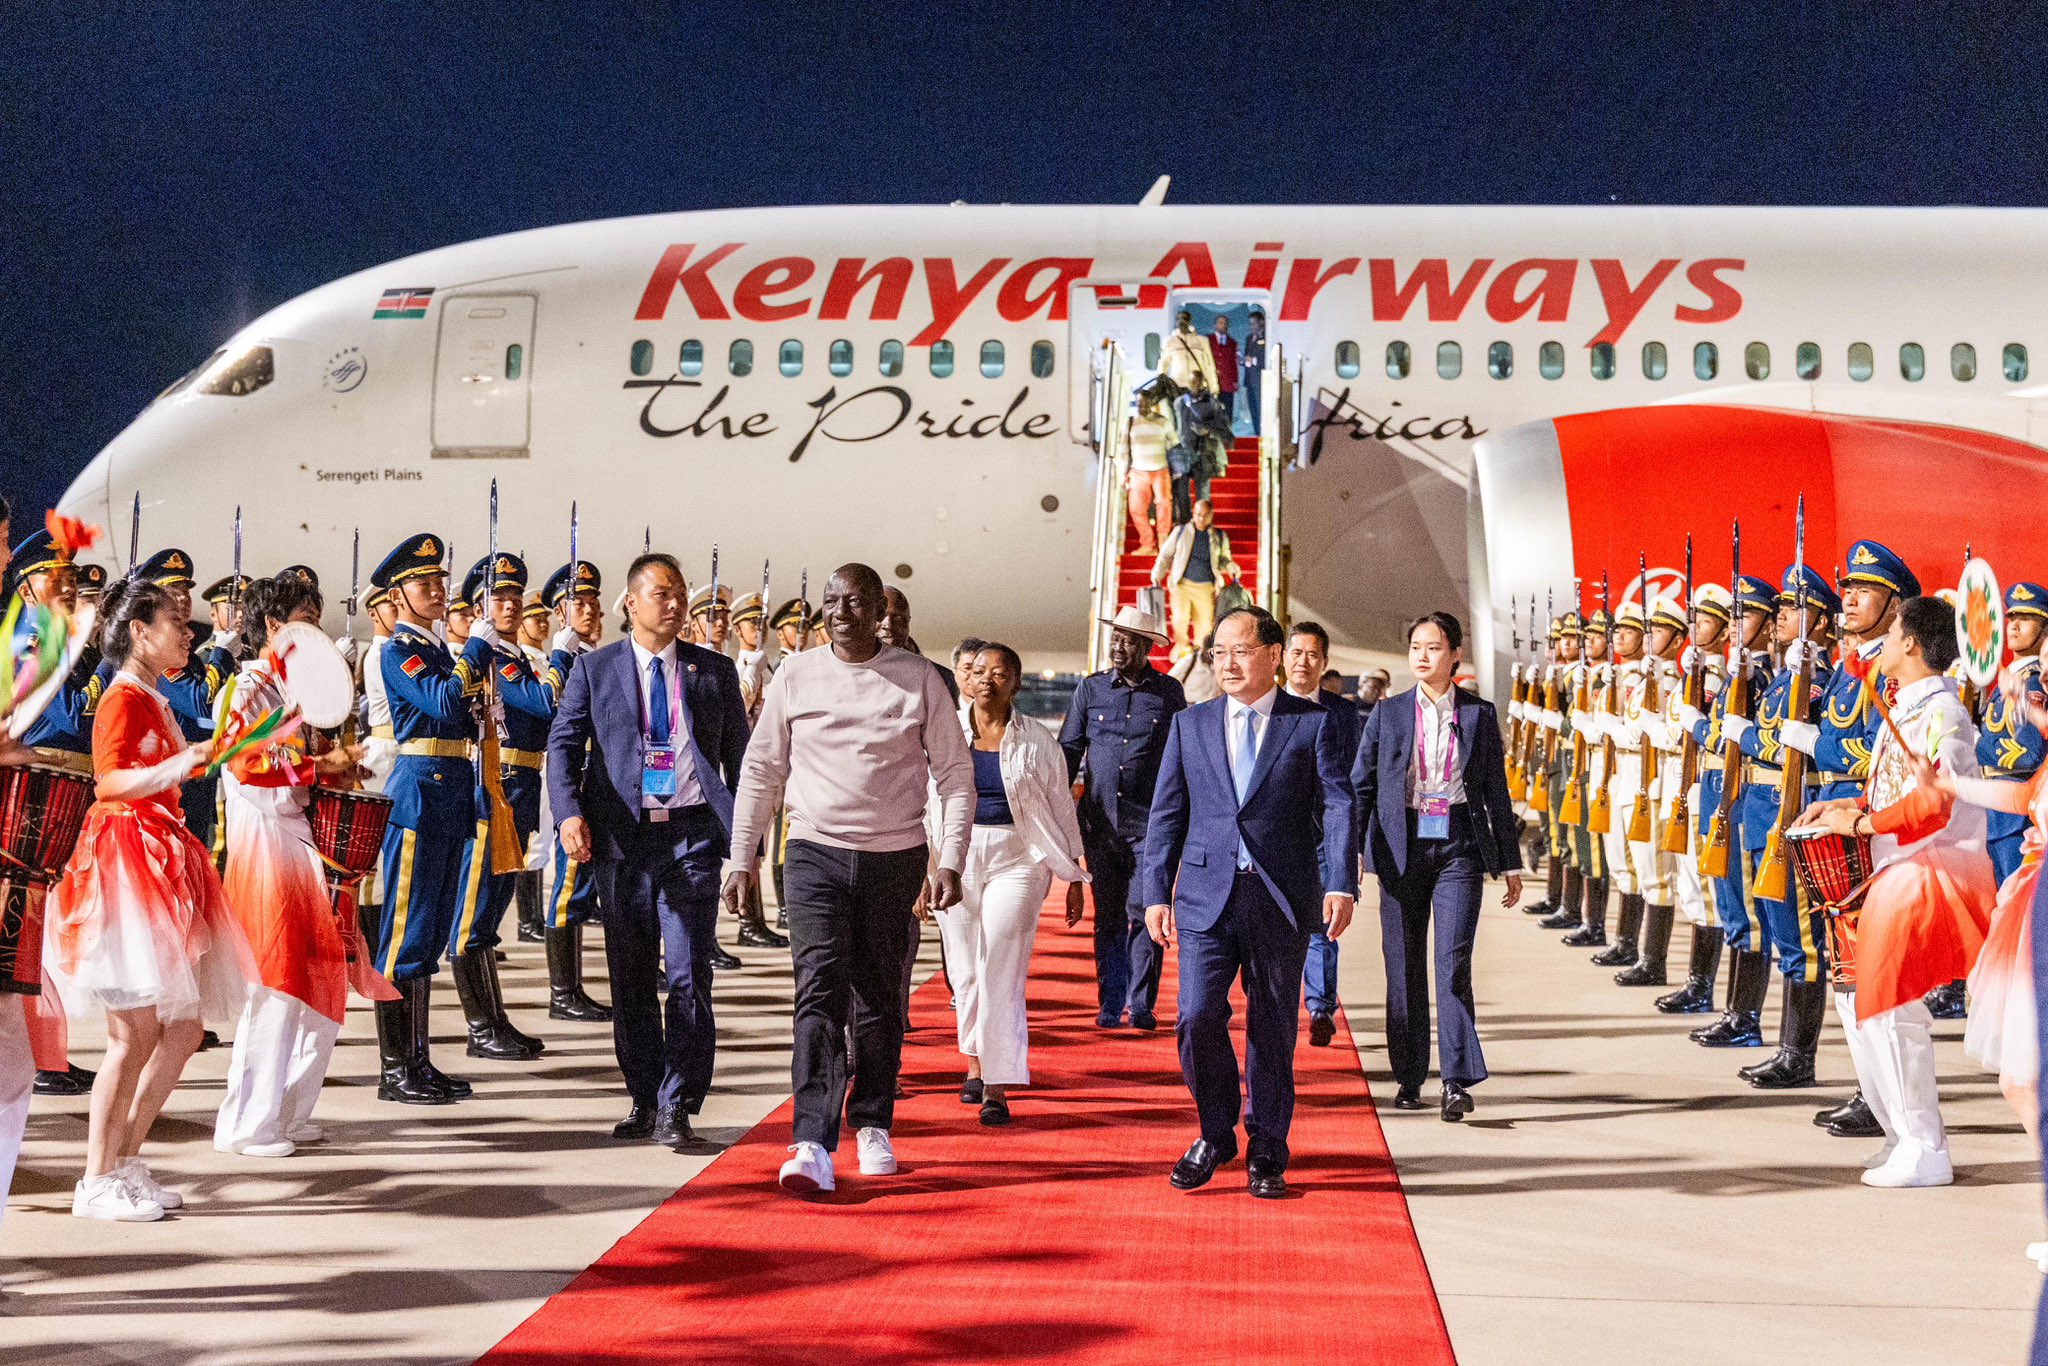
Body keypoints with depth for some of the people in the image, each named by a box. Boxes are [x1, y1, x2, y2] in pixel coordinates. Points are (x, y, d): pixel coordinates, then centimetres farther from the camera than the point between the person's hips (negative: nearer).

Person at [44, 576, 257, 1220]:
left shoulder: (155, 701, 19)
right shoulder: (123, 696, -8)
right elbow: (110, 780, -21)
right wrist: (178, 766, -30)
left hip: (163, 861, 10)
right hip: (126, 858, -10)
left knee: (183, 1028, 9)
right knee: (136, 1031, -8)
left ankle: (126, 1161, 17)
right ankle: (96, 1182, 0)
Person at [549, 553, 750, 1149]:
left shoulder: (714, 671, 9)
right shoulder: (595, 669, 8)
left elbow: (741, 757, 11)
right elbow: (562, 744, 3)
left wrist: (749, 840, 6)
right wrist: (569, 814, -13)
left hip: (692, 834, -1)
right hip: (621, 835, 1)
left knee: (688, 975, -6)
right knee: (630, 977, 8)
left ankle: (675, 1107, 0)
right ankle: (644, 1100, 20)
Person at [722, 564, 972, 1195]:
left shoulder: (918, 679, 0)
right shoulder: (795, 675, 2)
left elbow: (956, 773, 2)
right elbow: (761, 770, 8)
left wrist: (951, 860, -6)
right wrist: (741, 858, 5)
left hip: (894, 858, 1)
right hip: (816, 854, 0)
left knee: (880, 999, 10)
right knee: (820, 992, -12)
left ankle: (872, 1125, 26)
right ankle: (813, 1144, -16)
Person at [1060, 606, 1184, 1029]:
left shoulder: (1169, 693, 4)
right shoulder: (1090, 689, 7)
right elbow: (1068, 751, 11)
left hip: (1150, 823, -2)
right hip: (1100, 820, 2)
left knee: (1144, 913, -5)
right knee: (1108, 915, 6)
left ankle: (1141, 1005, 3)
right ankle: (1110, 1003, 13)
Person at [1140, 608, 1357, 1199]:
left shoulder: (1312, 723, 3)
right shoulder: (1190, 724, 10)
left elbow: (1337, 807, -4)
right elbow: (1167, 813, 10)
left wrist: (1341, 885, -17)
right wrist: (1156, 892, 3)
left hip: (1282, 900, -1)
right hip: (1207, 895, 1)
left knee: (1273, 1029, 6)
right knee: (1197, 1019, -9)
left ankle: (1266, 1151, 23)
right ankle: (1215, 1134, 15)